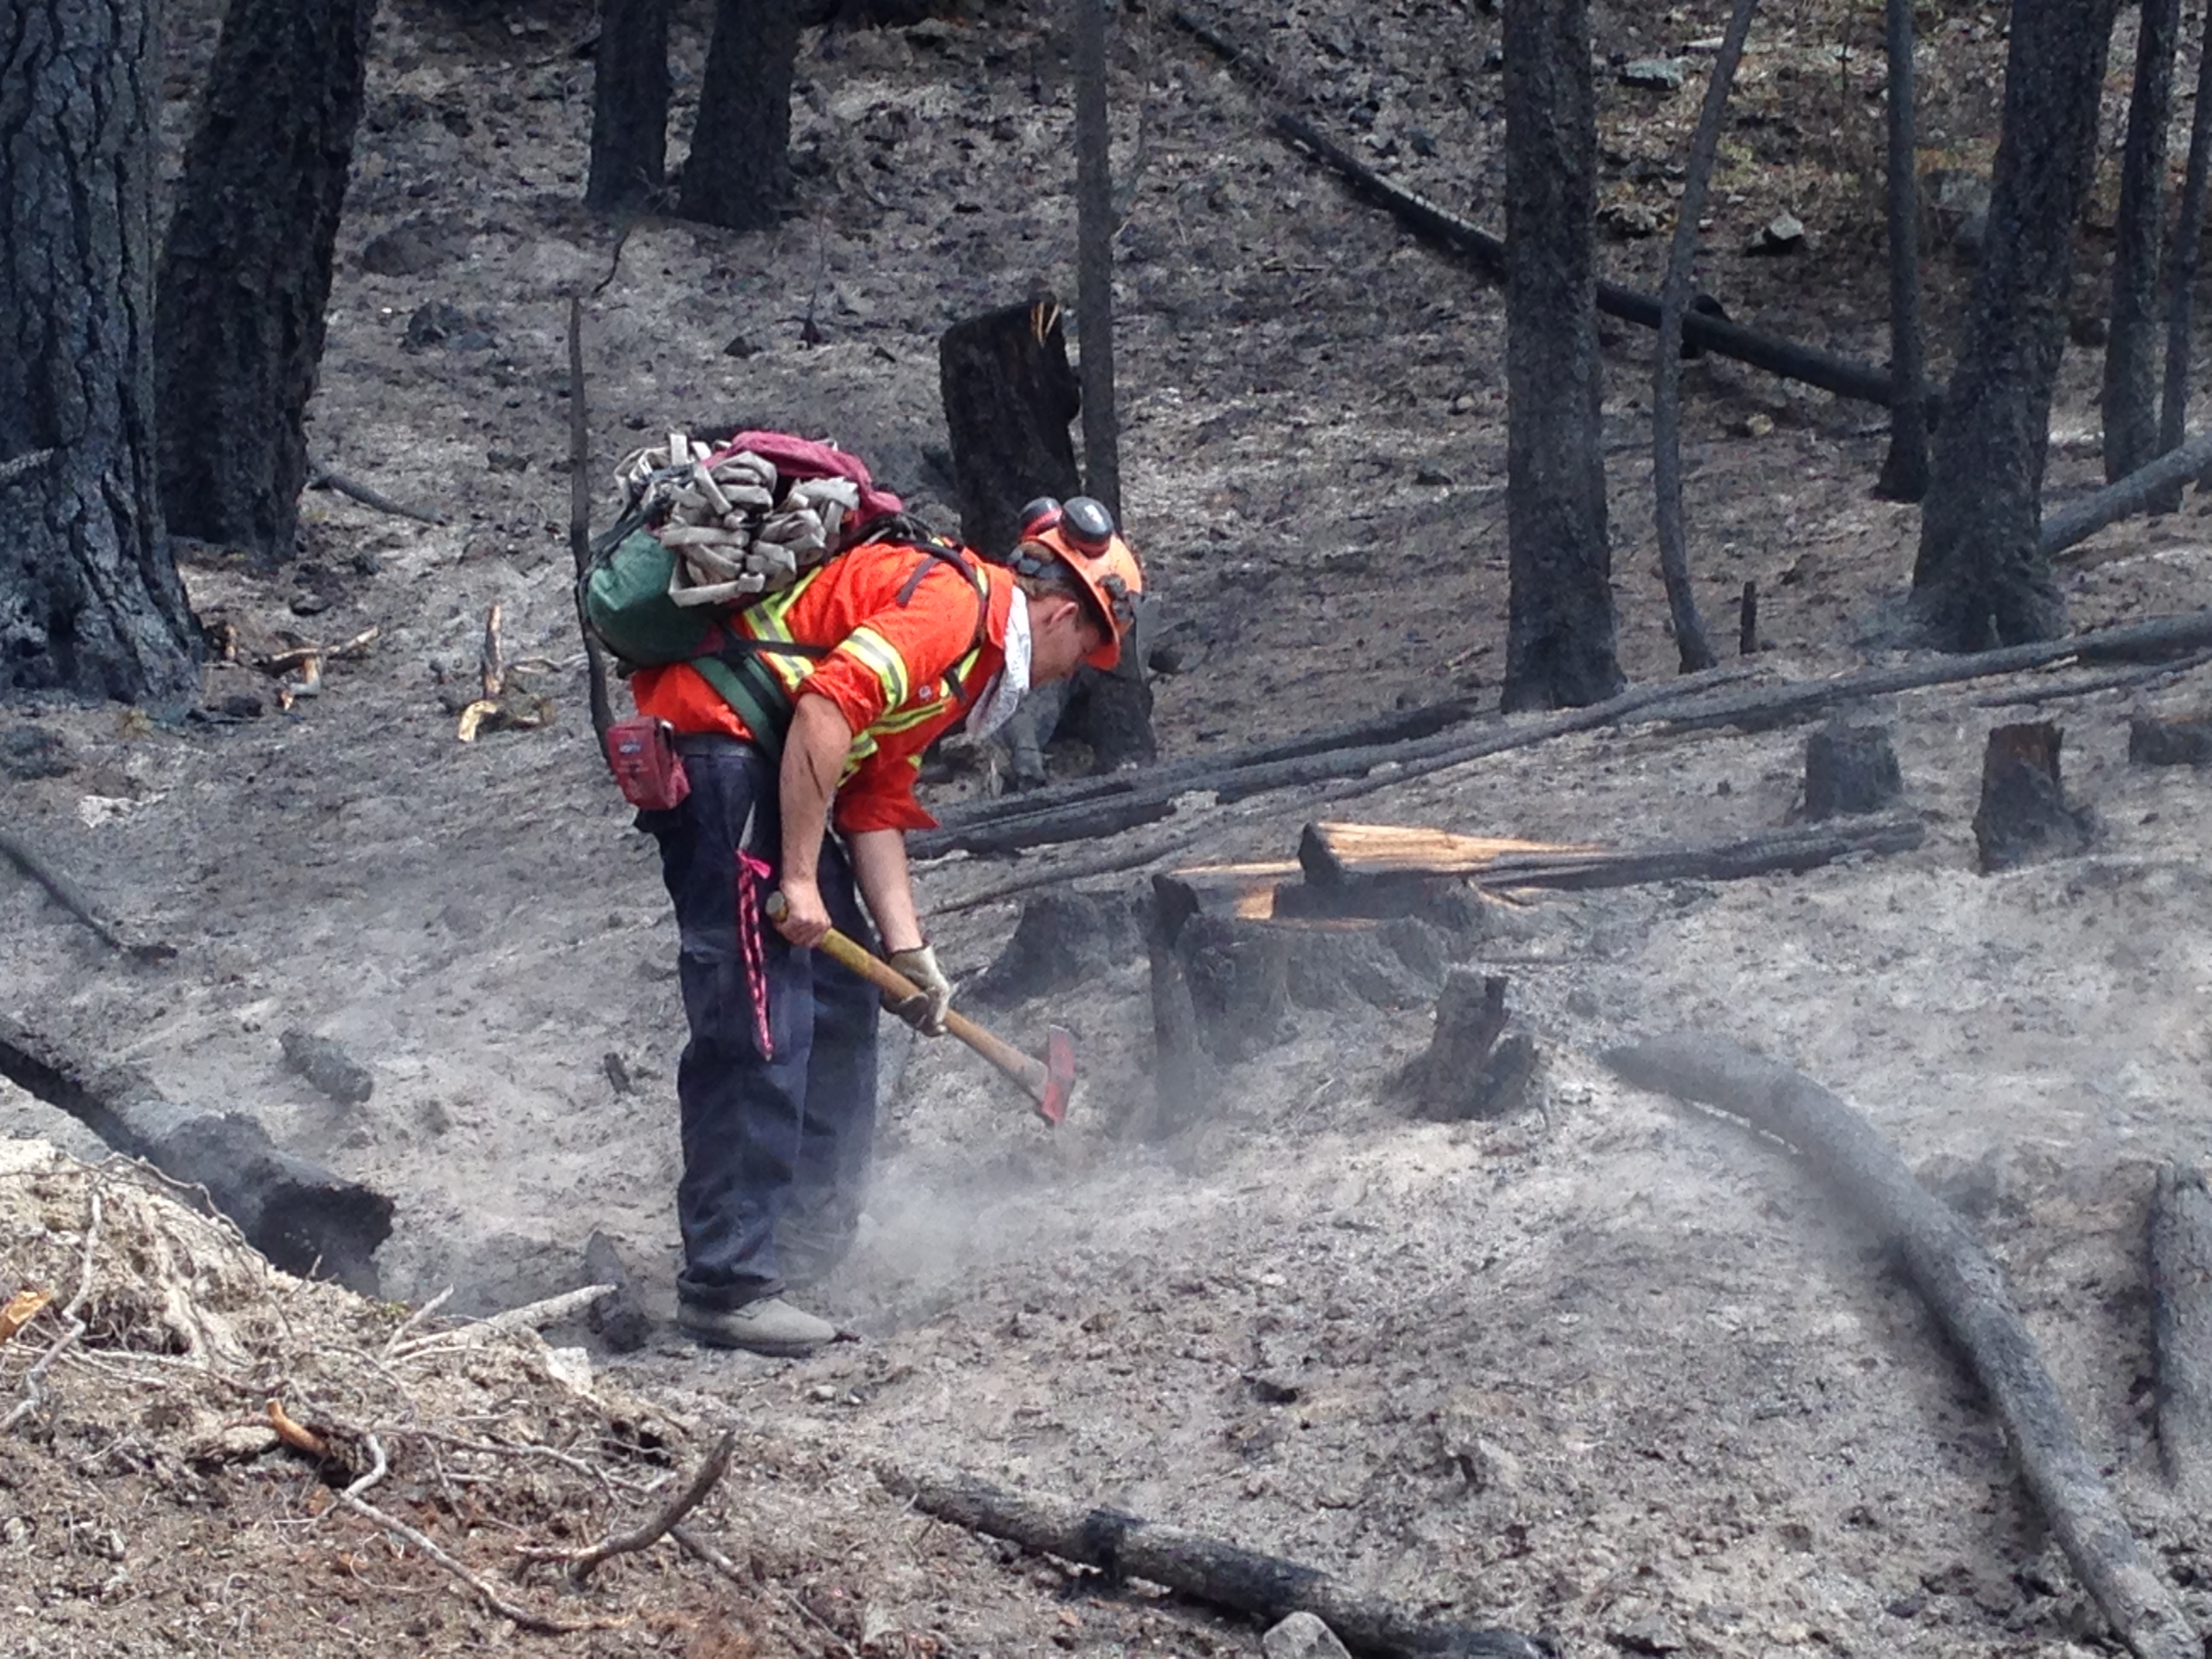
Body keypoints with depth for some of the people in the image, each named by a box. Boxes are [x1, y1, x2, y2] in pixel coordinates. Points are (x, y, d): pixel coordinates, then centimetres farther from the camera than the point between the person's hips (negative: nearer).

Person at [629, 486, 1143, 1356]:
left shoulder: (959, 656, 22)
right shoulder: (951, 600, -11)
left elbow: (876, 807, 20)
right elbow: (827, 709, -23)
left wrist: (909, 951, 11)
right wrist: (799, 878, -21)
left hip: (756, 762, 11)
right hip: (717, 740, -11)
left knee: (841, 992, 19)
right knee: (761, 1023, -12)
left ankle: (813, 1235, 28)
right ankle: (727, 1285, -11)